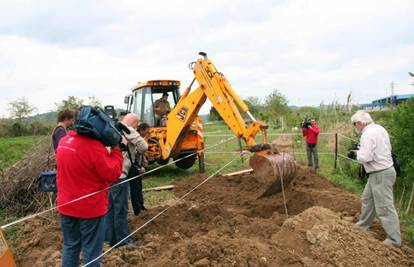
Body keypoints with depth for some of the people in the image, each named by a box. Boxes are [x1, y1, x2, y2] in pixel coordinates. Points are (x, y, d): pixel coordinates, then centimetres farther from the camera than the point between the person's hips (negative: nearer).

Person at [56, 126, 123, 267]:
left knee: (70, 247, 20)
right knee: (92, 251, 8)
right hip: (90, 208, -7)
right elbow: (112, 175, -17)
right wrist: (116, 149, -10)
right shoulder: (94, 146, -24)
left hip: (66, 206, 7)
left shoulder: (63, 142, 0)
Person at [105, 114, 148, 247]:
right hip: (119, 174, -8)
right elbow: (143, 147, -10)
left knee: (110, 207, 17)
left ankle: (111, 238, 28)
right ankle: (122, 240, 15)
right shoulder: (128, 130, -10)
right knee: (120, 209, 3)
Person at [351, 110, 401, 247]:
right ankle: (363, 225, 37)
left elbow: (365, 157, -27)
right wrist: (362, 150, 11)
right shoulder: (380, 128, 7)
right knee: (367, 199, 23)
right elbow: (388, 148, 17)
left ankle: (394, 240, 8)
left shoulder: (367, 134, -22)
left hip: (381, 174, -10)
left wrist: (358, 152, -5)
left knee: (385, 207, -2)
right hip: (385, 169, 10)